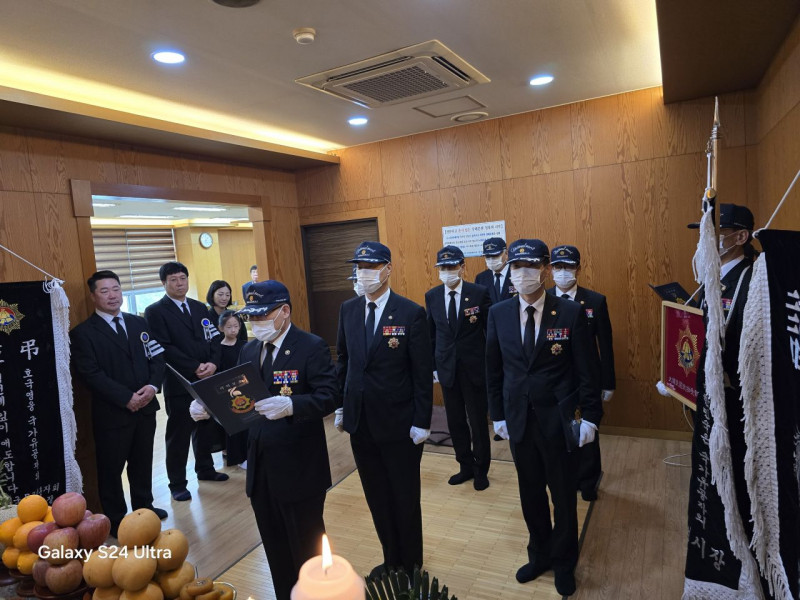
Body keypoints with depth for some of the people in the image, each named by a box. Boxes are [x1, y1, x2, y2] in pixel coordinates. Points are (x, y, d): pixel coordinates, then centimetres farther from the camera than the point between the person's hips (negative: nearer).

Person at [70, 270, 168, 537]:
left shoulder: (139, 323, 8)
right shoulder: (83, 333, -7)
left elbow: (157, 358, 5)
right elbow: (91, 374, -15)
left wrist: (152, 386, -13)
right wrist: (126, 398, -20)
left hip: (146, 406, 5)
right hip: (111, 412, -4)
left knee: (143, 461, 18)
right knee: (111, 467, 9)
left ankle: (144, 507, 36)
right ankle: (116, 520, 26)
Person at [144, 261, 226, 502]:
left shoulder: (200, 308, 12)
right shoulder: (155, 311, -6)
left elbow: (213, 339, 8)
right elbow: (164, 348, -15)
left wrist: (213, 363, -10)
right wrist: (195, 368, -18)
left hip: (207, 380, 5)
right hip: (179, 383, -5)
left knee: (205, 428, 14)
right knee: (179, 434, 5)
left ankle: (205, 469, 33)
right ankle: (177, 483, 19)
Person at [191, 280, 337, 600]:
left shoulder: (312, 347, -13)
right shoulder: (248, 351, 9)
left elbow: (328, 397, -21)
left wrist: (290, 405, -36)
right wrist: (208, 405, -11)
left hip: (299, 468, -6)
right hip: (260, 467, 7)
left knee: (307, 546, 11)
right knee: (275, 547, 22)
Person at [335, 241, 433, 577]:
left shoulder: (411, 313, -13)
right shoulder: (348, 310, 2)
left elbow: (423, 372, -11)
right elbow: (343, 361, 10)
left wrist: (422, 422, -12)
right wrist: (340, 407, 8)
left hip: (399, 423, -4)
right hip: (360, 422, 5)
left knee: (405, 498, 14)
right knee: (376, 497, 18)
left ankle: (411, 566, 36)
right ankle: (391, 559, 40)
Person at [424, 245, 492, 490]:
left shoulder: (479, 293, -8)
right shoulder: (431, 296, 1)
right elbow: (431, 334, 8)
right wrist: (433, 366, 7)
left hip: (475, 368, -3)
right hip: (447, 369, 3)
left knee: (478, 422, 8)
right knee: (455, 422, 13)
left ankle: (481, 470, 29)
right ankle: (466, 467, 33)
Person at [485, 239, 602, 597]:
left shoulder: (571, 313, -10)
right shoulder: (498, 314, -2)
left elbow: (586, 371, -6)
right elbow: (493, 370, 4)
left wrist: (590, 416, -6)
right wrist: (498, 415, 5)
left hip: (560, 420, -2)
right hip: (518, 419, 3)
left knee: (564, 495, 15)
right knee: (531, 494, 18)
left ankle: (564, 562, 39)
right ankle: (540, 555, 42)